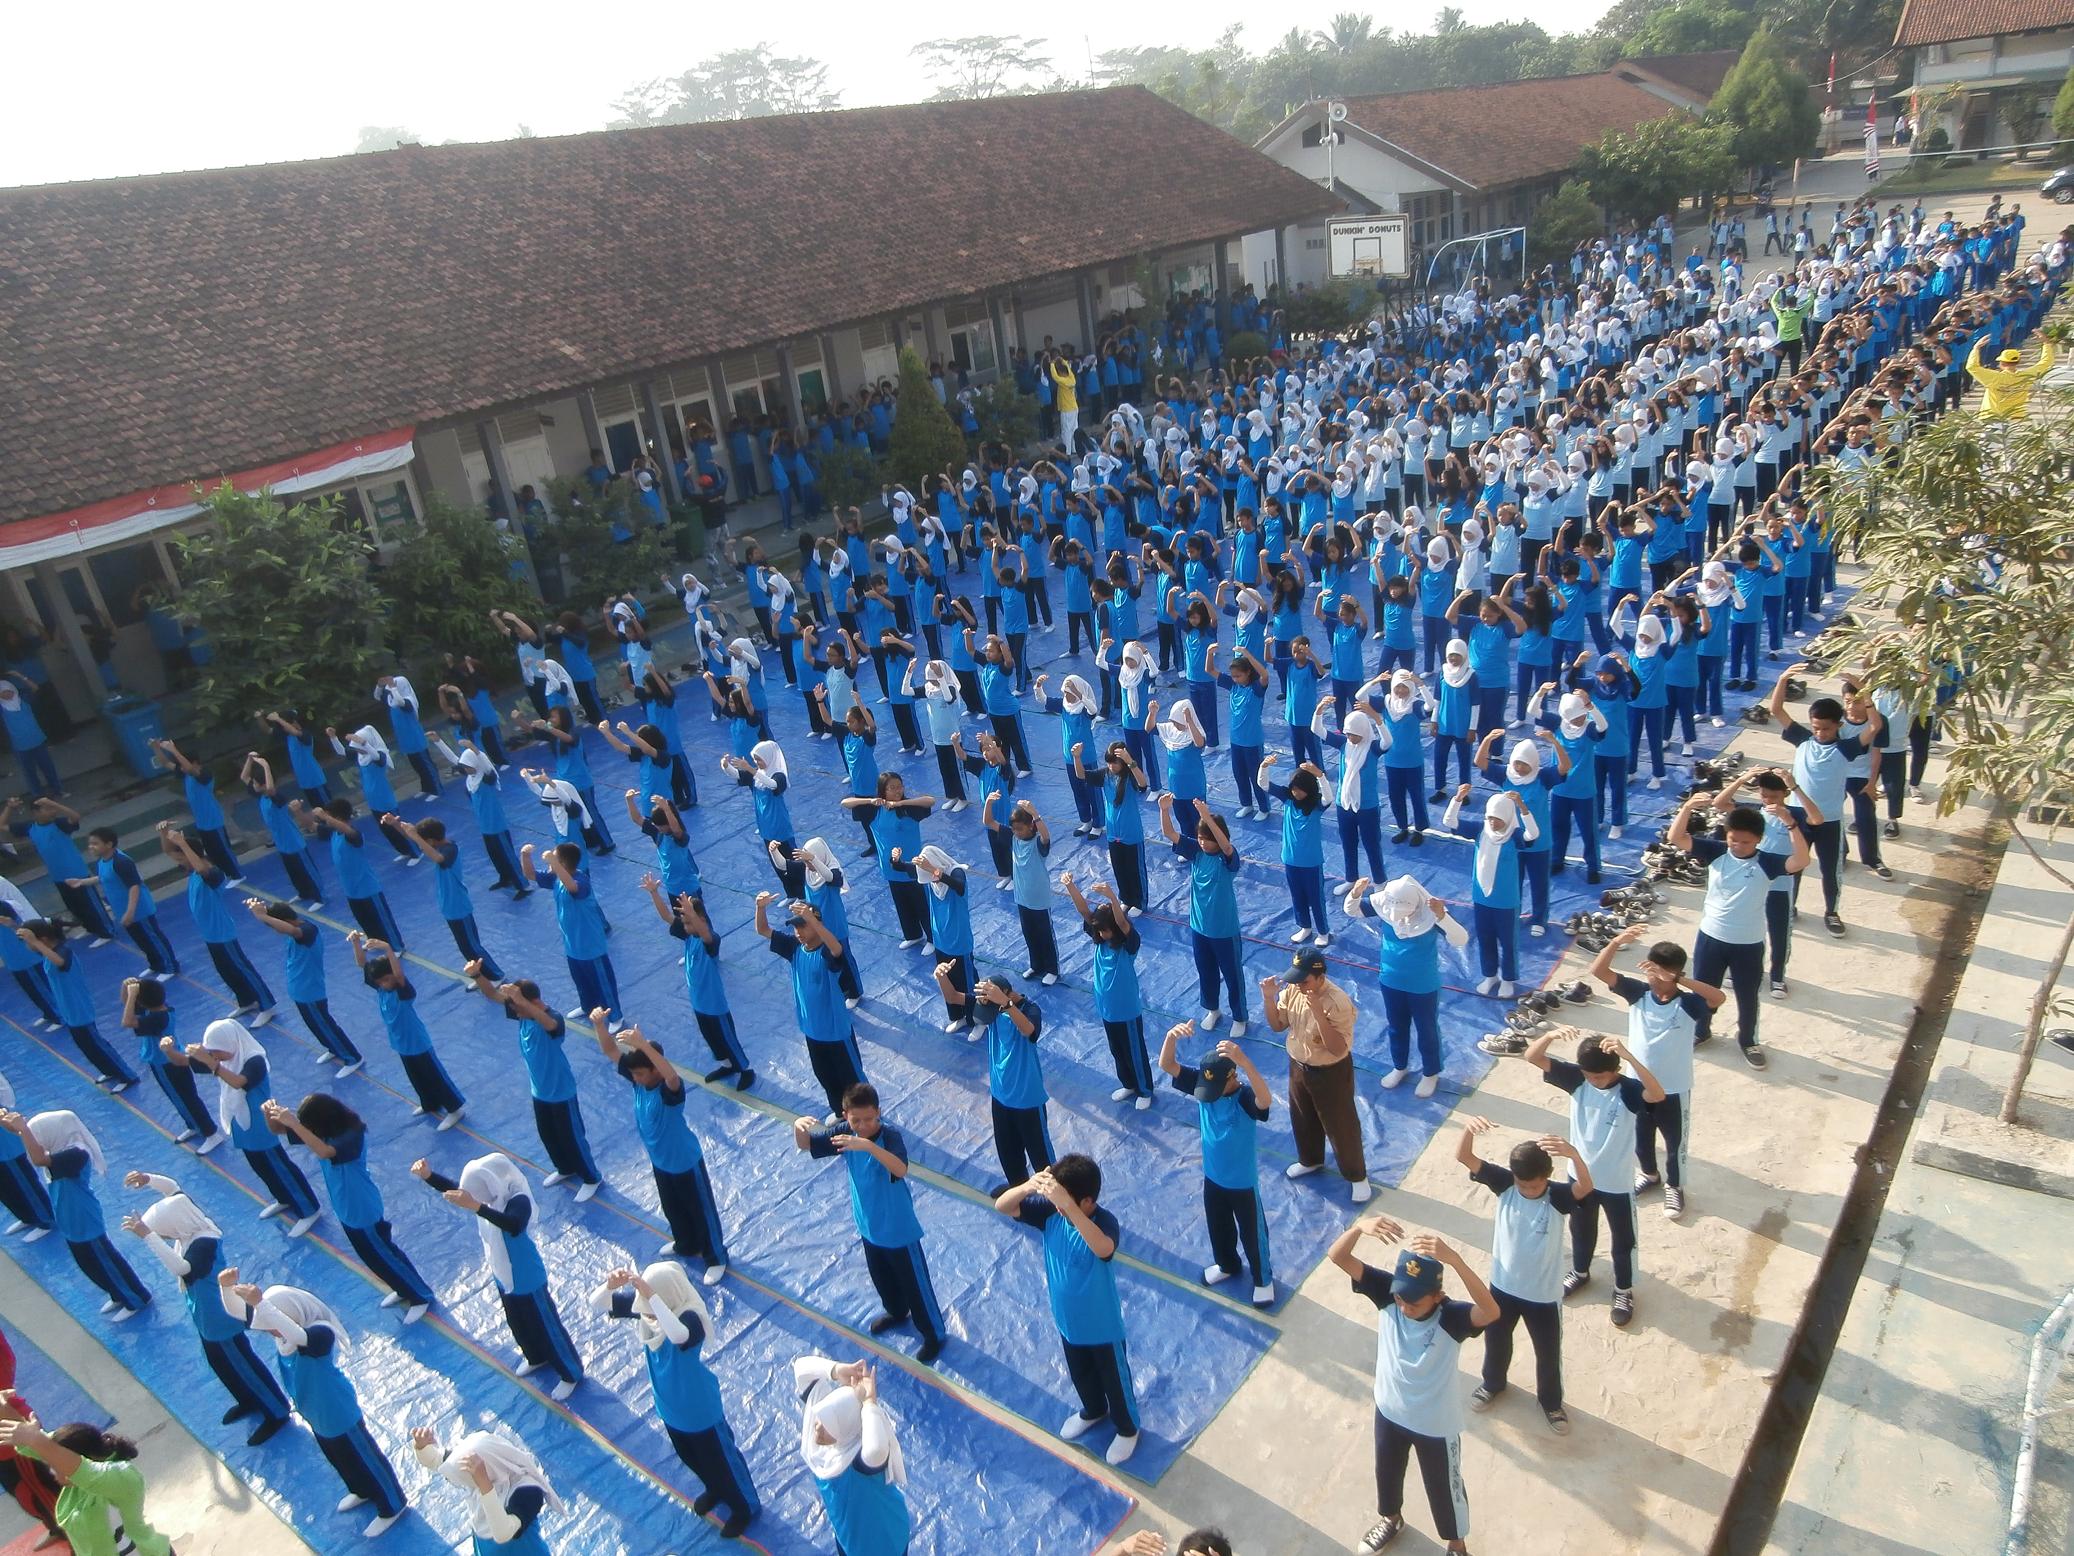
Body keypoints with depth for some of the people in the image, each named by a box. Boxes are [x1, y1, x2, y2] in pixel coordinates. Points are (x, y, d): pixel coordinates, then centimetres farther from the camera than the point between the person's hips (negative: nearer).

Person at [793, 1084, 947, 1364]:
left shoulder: (890, 1136, -30)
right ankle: (897, 1312, 57)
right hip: (869, 1226, 6)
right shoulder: (845, 1132, -14)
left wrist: (868, 1145, -61)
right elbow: (804, 1145, -7)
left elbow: (901, 1169, -49)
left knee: (915, 1284, 11)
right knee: (881, 1278, 29)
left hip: (899, 1230, -6)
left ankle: (934, 1335, 33)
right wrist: (799, 1126, -31)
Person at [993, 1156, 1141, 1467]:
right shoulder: (1050, 1211, -19)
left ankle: (1127, 1428, 48)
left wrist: (1068, 1206, -64)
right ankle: (1094, 1412, 60)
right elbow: (1002, 1205, -22)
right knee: (1080, 1374, 31)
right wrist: (1029, 1186, -44)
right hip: (1067, 1320, 5)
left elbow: (1103, 1248, -57)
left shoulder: (1104, 1221, -34)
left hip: (1102, 1326, -5)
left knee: (1115, 1380, 21)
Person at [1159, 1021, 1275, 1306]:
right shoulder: (1201, 1081, -18)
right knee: (1218, 1226, 28)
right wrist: (1171, 1036, -48)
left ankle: (1263, 1279, 44)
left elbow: (1266, 1100, -56)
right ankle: (1227, 1265, 55)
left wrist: (1245, 1062, -71)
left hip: (1243, 1181, -5)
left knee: (1252, 1232, 18)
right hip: (1212, 1176, 5)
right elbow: (1166, 1065, -26)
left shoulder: (1245, 1095, -32)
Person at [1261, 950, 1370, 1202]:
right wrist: (1268, 998, -19)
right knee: (1302, 1119, 26)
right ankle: (1310, 1160, 52)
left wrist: (1318, 1012, -43)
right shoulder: (1292, 990, -13)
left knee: (1340, 1127, 13)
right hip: (1298, 1067, 6)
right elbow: (1277, 1025, 0)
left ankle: (1357, 1176, 36)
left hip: (1331, 1073, -6)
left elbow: (1338, 1049, -33)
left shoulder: (1338, 1002, -32)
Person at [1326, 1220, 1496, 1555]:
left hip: (1436, 1424, -3)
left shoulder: (1451, 1318, -33)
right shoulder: (1387, 1293, -24)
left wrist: (1454, 1259, -68)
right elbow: (1336, 1256, -32)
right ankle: (1392, 1518, 61)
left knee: (1444, 1489, 22)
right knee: (1386, 1472, 30)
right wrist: (1359, 1226, -54)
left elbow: (1491, 1312, -56)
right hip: (1390, 1411, 4)